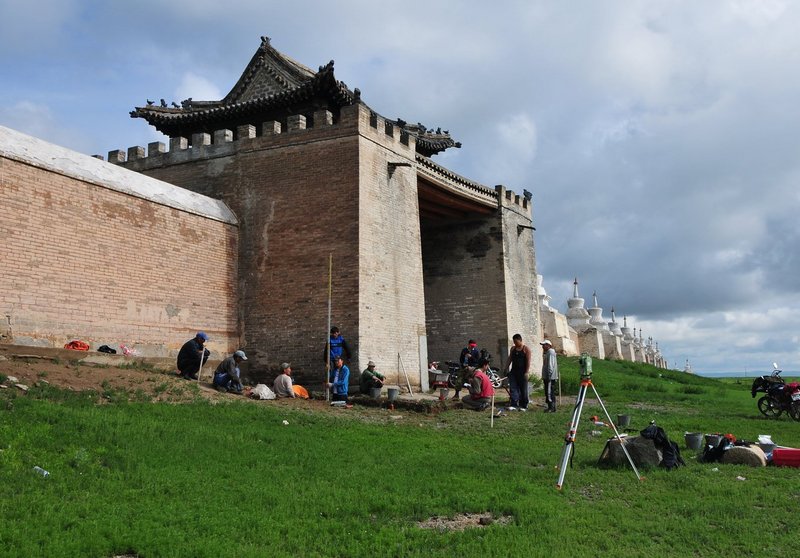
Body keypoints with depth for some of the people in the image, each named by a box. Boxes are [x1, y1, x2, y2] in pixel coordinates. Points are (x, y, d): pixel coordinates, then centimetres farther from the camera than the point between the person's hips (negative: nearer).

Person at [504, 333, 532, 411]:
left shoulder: (526, 349, -4)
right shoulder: (513, 349, 13)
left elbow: (528, 361, -9)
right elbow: (510, 359, 14)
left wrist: (527, 372, -16)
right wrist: (506, 368, 5)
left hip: (522, 372, -5)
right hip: (514, 371, 5)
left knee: (523, 389, 2)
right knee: (513, 388, -4)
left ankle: (524, 406, 10)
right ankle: (513, 404, -7)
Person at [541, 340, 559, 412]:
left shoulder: (550, 352, -12)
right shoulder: (546, 353, 19)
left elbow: (550, 365, -19)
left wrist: (549, 375, -23)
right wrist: (544, 376, 21)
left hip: (550, 377, -11)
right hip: (546, 377, 11)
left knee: (549, 392, -10)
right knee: (547, 392, 12)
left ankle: (552, 407, -8)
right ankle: (550, 407, 16)